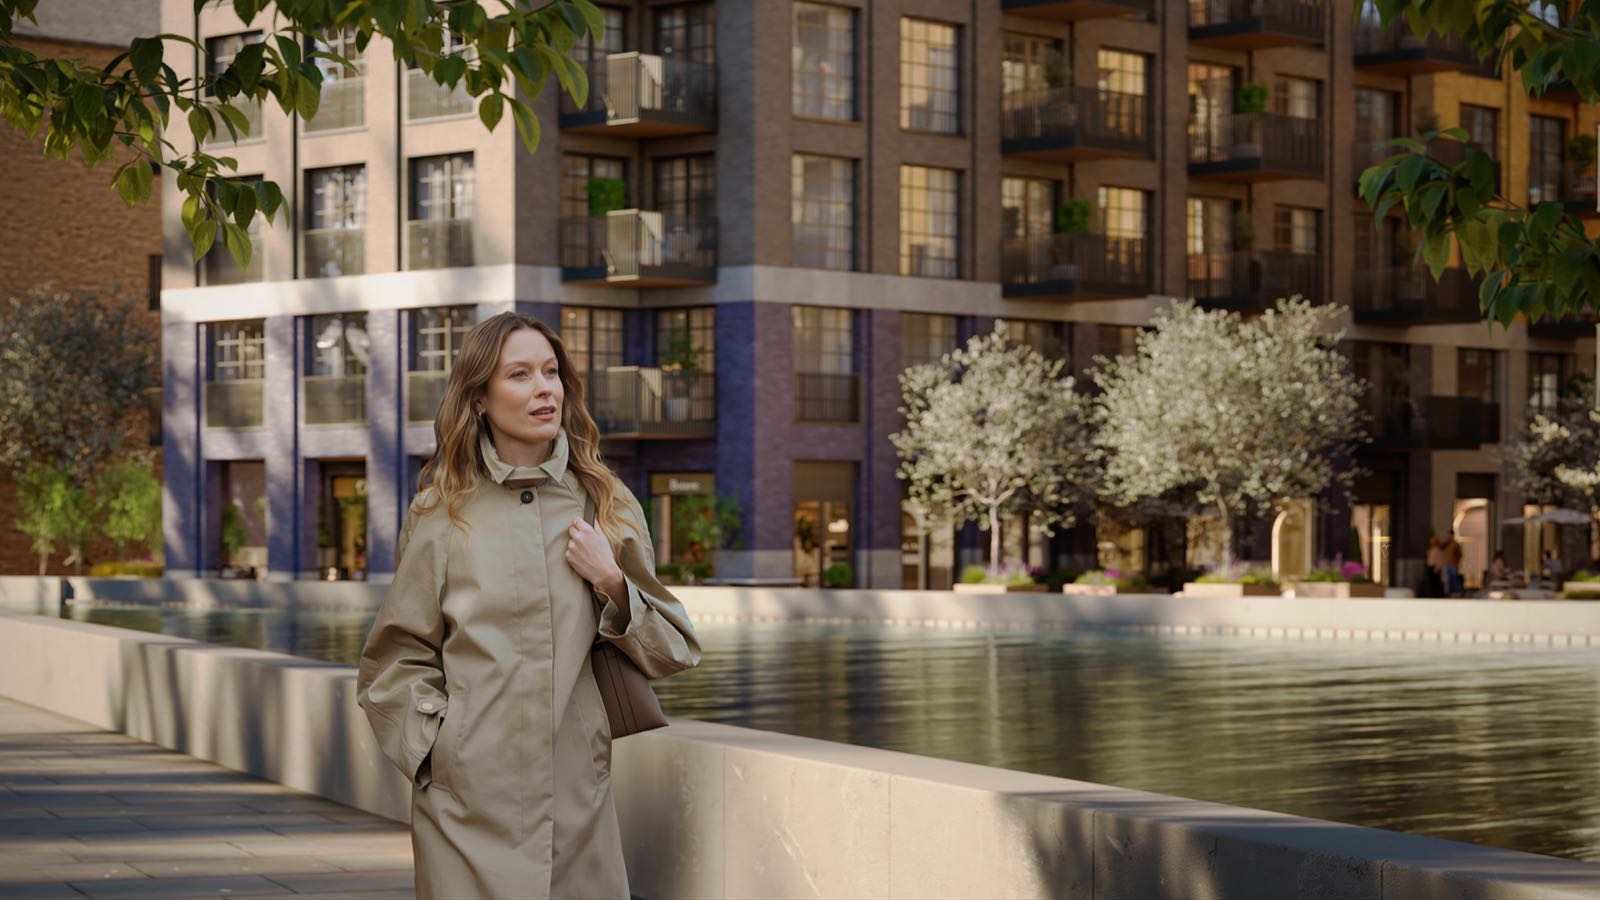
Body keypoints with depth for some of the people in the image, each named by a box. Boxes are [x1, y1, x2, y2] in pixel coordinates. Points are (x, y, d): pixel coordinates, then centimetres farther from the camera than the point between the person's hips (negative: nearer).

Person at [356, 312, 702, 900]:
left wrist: (613, 584, -6)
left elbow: (672, 653, 9)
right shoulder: (443, 515, 1)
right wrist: (434, 748, -6)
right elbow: (393, 664, 6)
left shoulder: (608, 506, 8)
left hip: (578, 800, 2)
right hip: (471, 799, -2)